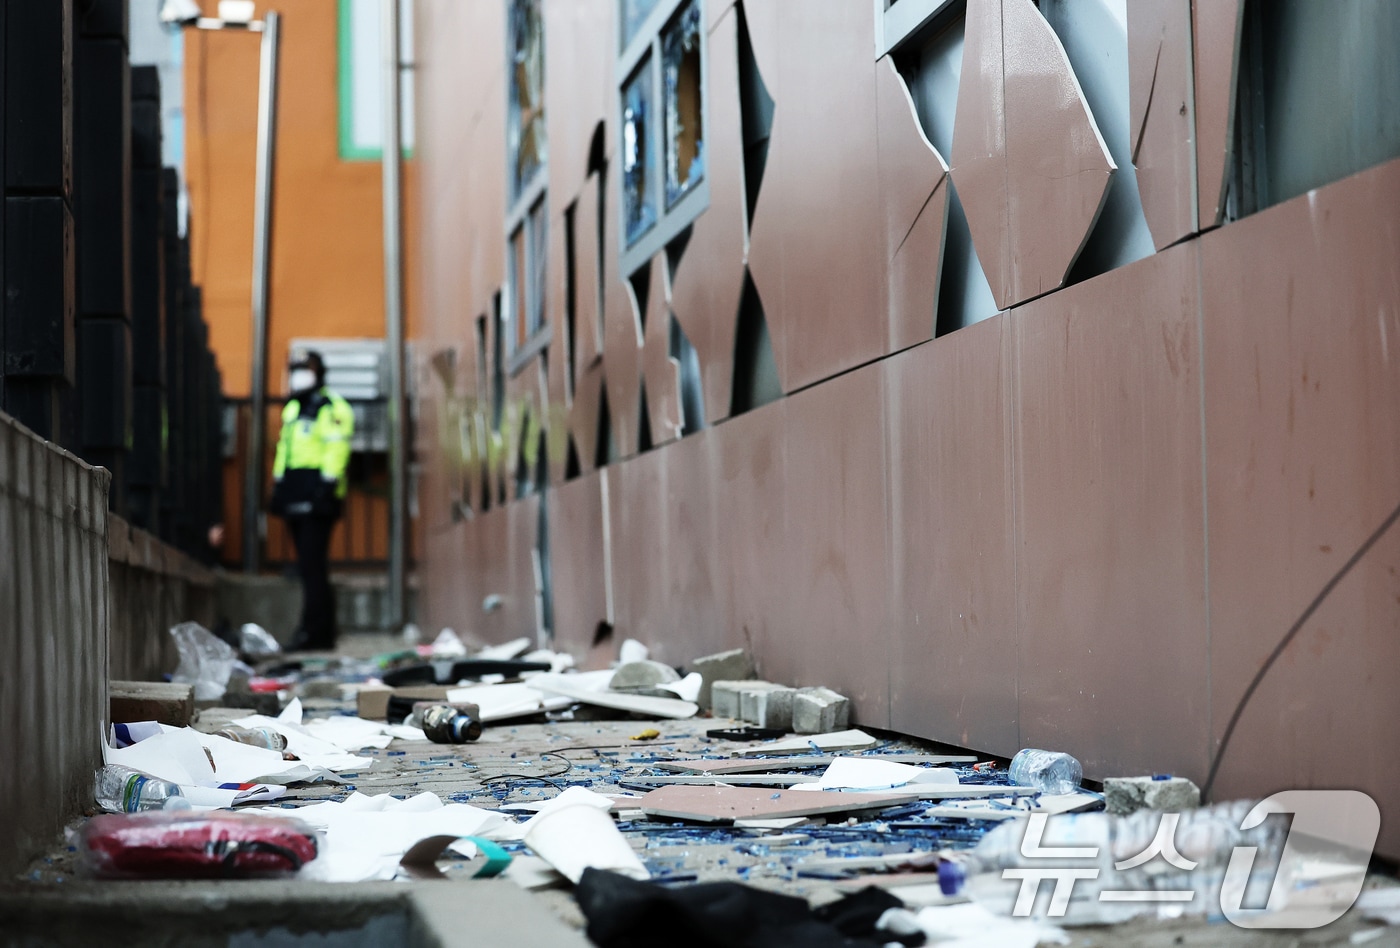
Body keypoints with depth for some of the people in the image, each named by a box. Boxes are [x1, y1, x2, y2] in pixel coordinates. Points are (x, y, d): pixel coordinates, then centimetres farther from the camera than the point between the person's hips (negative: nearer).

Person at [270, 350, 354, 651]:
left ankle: (313, 632, -13)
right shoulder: (293, 408, 21)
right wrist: (278, 485, 19)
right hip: (296, 497, 9)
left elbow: (337, 448, -14)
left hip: (316, 494, -9)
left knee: (312, 566, -12)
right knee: (309, 566, 10)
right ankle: (323, 632, 14)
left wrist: (327, 484, -21)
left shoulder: (332, 408, -6)